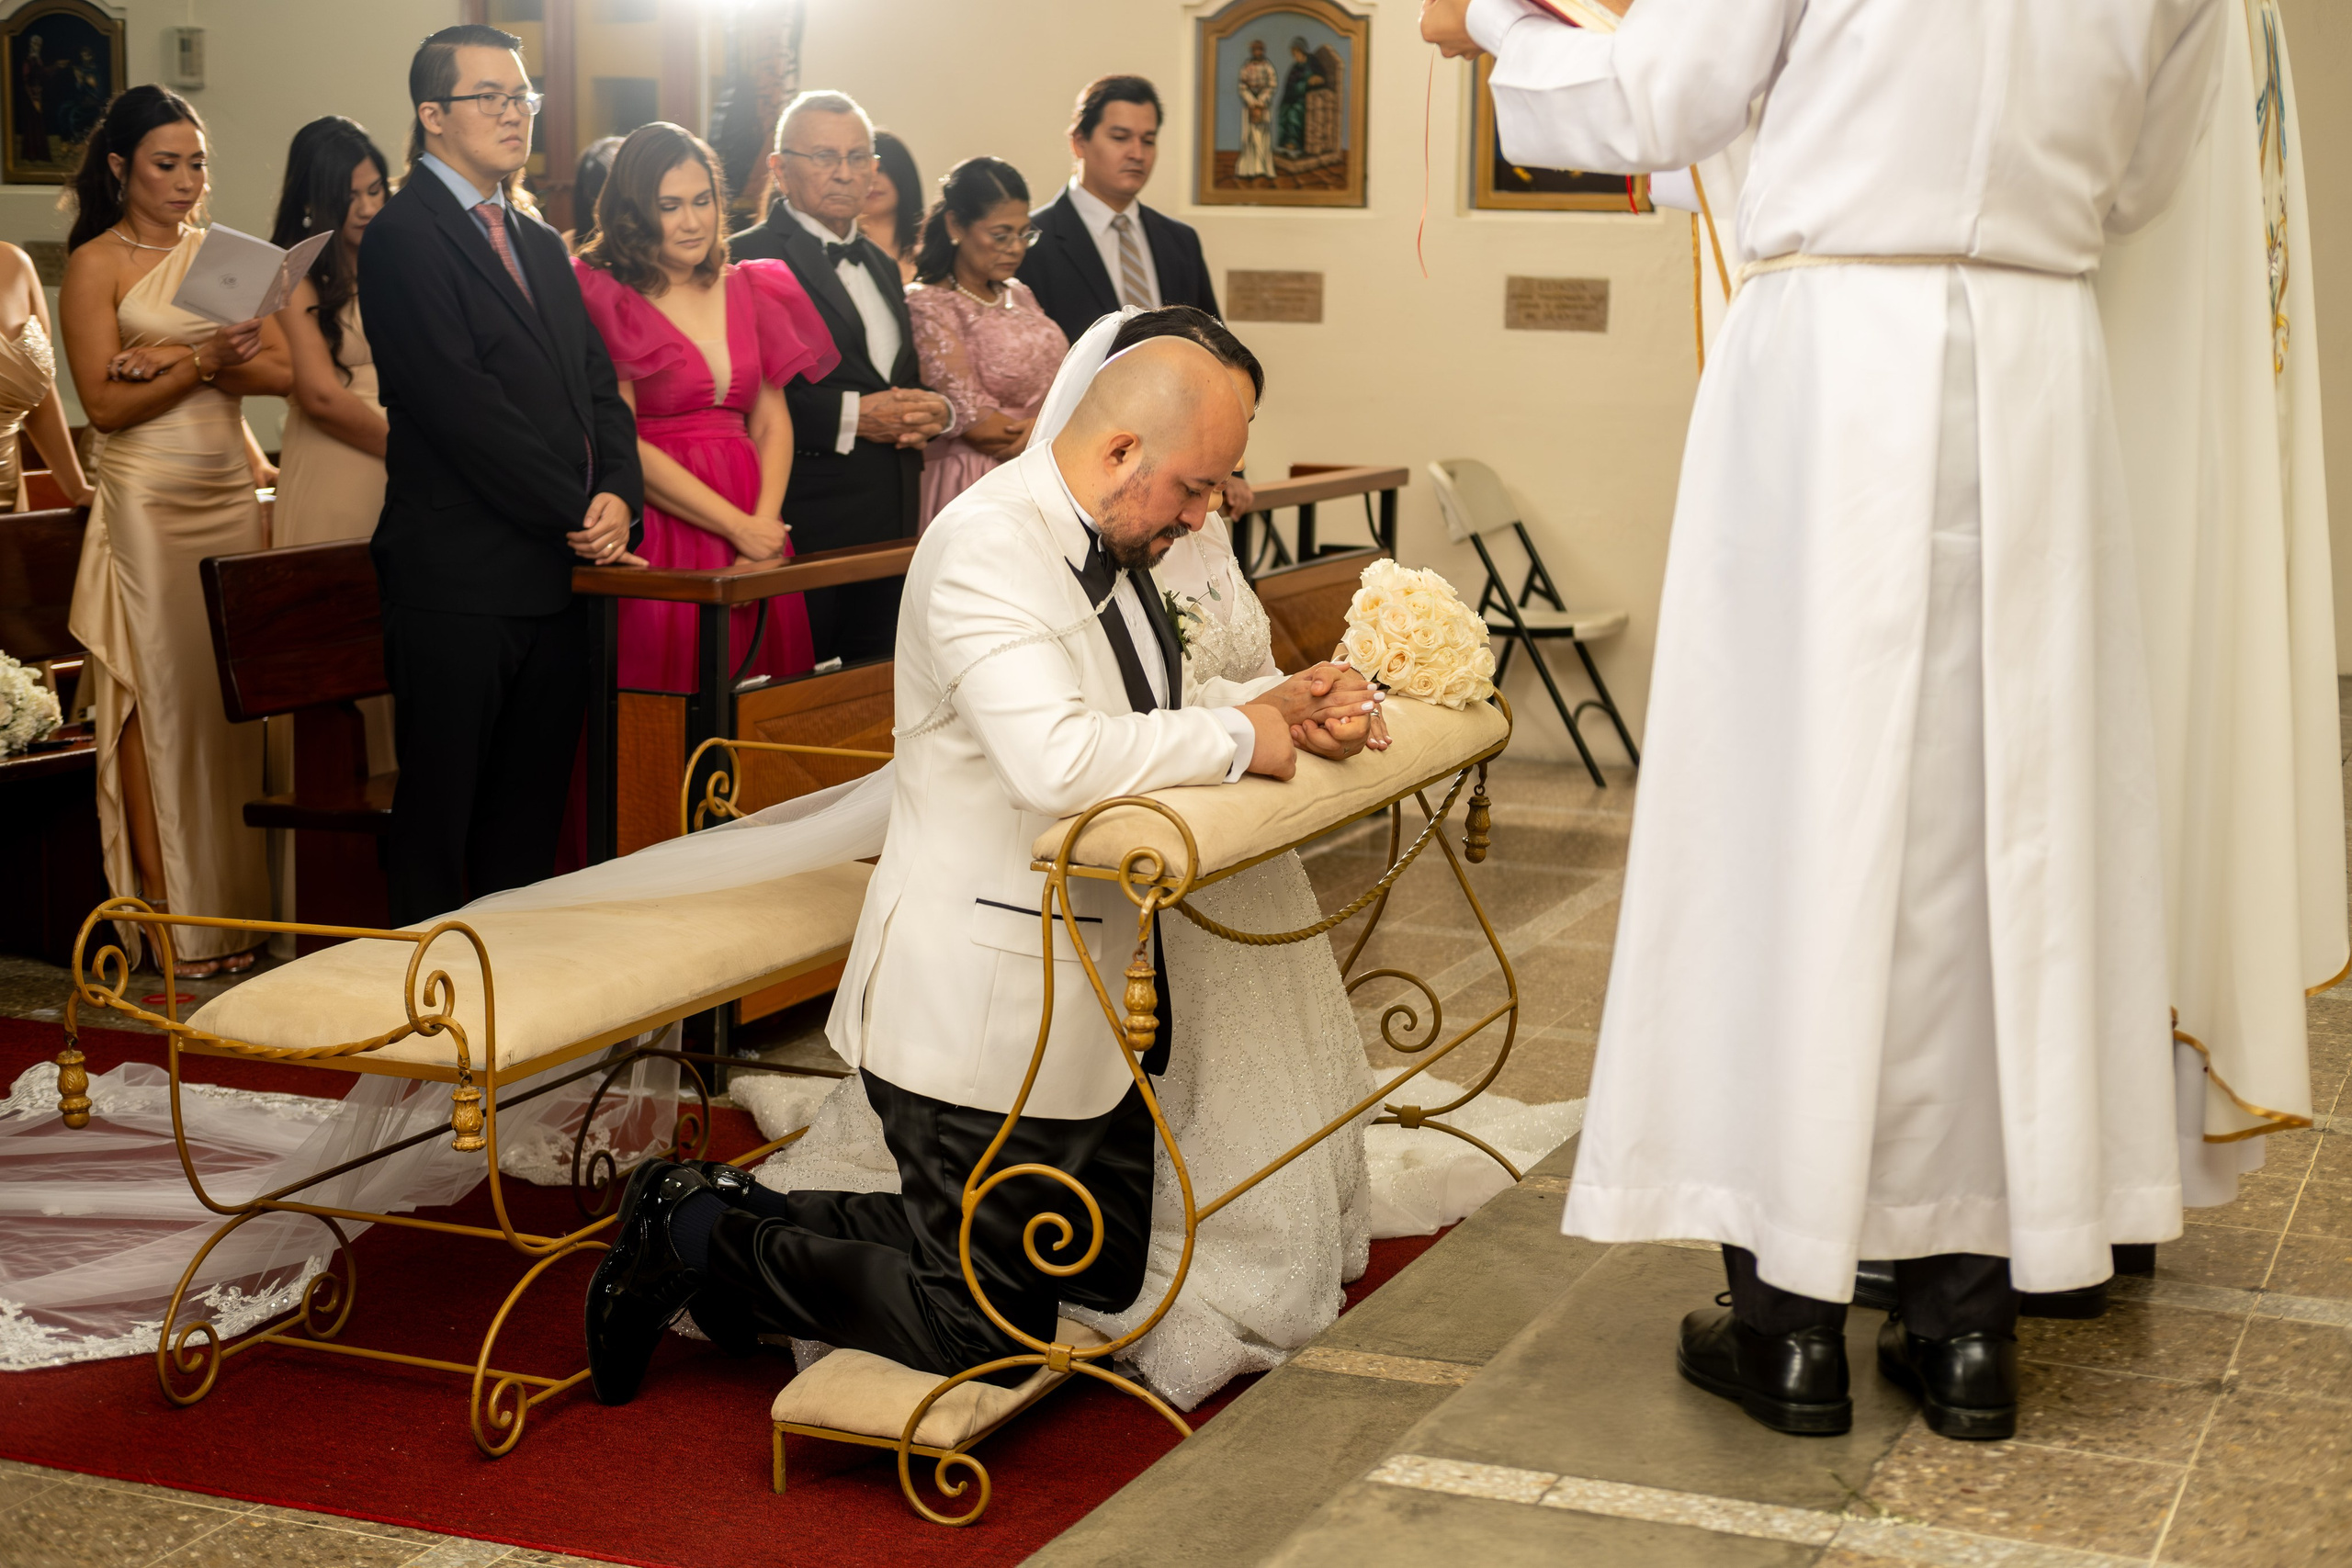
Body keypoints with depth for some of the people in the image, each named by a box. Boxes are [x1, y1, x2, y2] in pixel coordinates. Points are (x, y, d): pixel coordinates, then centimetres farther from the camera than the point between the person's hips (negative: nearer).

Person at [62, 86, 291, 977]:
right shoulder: (97, 262, 0)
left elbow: (279, 370, 3)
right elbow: (105, 402, -8)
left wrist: (179, 359, -9)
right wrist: (205, 361, -18)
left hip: (232, 493, 4)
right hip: (148, 502, -4)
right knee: (162, 698, -3)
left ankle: (238, 906, 8)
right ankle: (172, 921, 2)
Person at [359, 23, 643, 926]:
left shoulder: (539, 245, 19)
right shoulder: (403, 239, -8)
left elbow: (597, 386, 16)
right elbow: (464, 406, -15)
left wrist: (618, 495, -4)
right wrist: (577, 515, -12)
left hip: (558, 574, 8)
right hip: (461, 579, -7)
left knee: (529, 820, 11)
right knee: (439, 817, 0)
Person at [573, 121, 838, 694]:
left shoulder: (746, 291, 14)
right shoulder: (601, 297, -3)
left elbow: (771, 421, 12)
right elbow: (619, 443, -10)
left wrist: (766, 523, -6)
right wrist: (737, 525, -12)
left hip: (754, 531, 5)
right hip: (657, 539, -5)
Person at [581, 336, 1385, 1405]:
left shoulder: (1112, 546, 9)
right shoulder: (988, 546, -22)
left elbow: (1146, 725, 21)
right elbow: (1059, 759, -35)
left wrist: (1274, 704, 2)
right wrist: (1236, 736, -22)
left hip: (1082, 992, 10)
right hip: (979, 1005, -10)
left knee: (1112, 1275, 19)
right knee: (987, 1333, -1)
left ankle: (763, 1222, 23)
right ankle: (700, 1238, 15)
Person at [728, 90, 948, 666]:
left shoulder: (882, 267, 21)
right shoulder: (747, 261, -6)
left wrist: (934, 412, 3)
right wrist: (849, 417, -18)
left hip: (890, 526, 8)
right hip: (804, 527, -7)